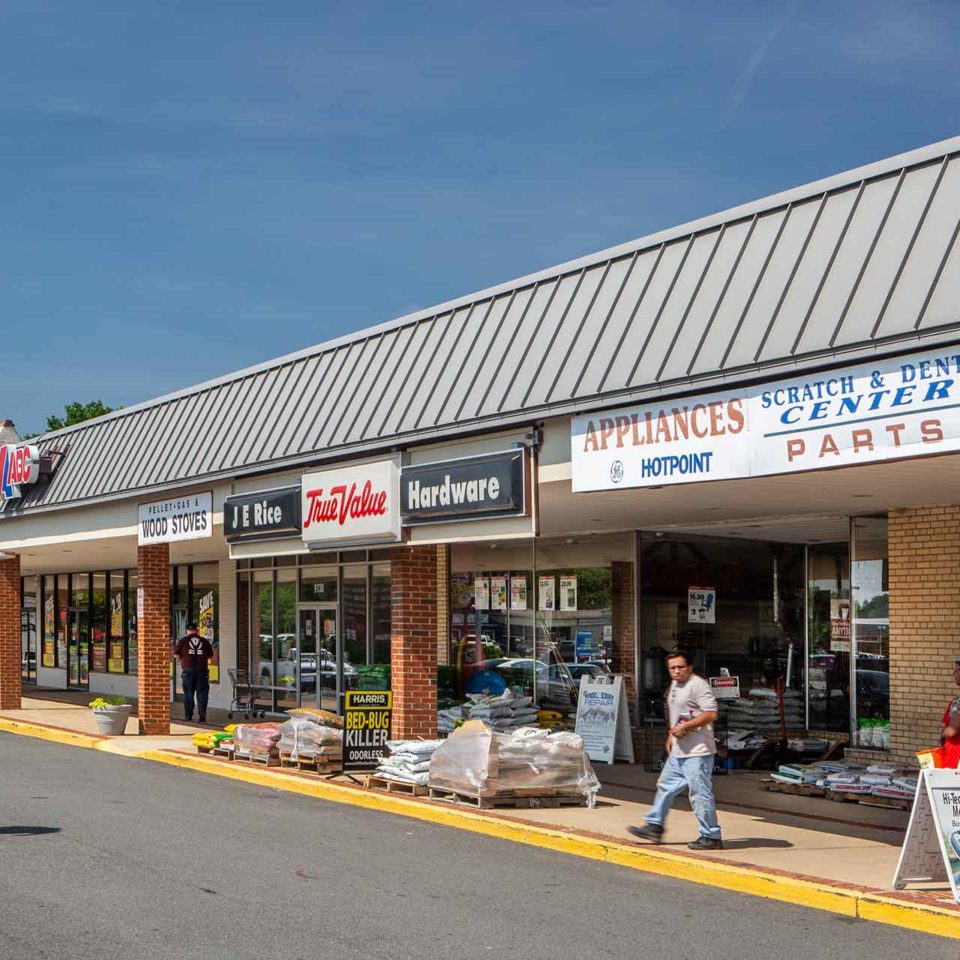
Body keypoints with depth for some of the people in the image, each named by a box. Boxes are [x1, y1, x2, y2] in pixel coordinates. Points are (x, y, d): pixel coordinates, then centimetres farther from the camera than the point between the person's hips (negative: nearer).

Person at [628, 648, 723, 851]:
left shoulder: (698, 685, -15)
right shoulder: (674, 685, 16)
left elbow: (711, 714, -23)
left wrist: (684, 727, -21)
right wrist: (672, 735, 21)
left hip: (697, 752, -10)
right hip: (678, 751, 10)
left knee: (700, 793, -7)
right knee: (666, 786, 16)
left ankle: (711, 837, 0)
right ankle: (654, 826, 27)